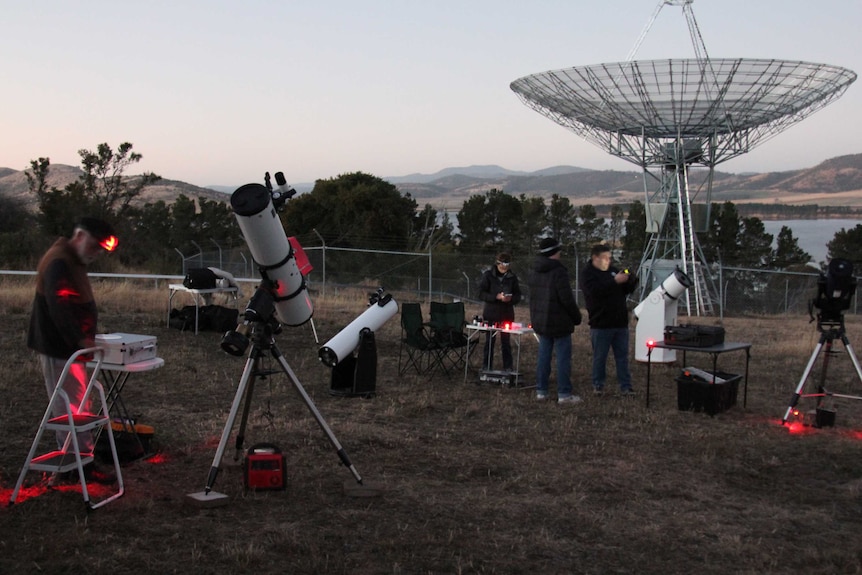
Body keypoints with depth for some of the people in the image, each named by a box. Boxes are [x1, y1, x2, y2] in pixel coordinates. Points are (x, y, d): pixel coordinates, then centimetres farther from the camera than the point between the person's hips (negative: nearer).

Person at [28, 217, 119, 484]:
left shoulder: (73, 261, 15)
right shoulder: (59, 263, -19)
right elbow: (59, 306, -31)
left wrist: (85, 337, 13)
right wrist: (80, 340, -37)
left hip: (69, 347, 11)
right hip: (59, 348, -11)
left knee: (67, 406, 16)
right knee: (74, 408, -8)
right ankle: (83, 461, -4)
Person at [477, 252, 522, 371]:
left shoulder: (512, 277, 2)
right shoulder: (488, 275, -5)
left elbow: (518, 296, 5)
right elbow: (481, 294, -8)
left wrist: (510, 299, -18)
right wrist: (496, 297, -21)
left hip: (507, 314, 1)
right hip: (491, 313, -1)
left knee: (506, 341, 5)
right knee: (489, 341, 6)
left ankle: (508, 368, 14)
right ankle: (487, 368, 17)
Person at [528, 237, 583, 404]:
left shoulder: (535, 272, 9)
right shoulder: (559, 272, -17)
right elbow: (567, 299, -17)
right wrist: (577, 317, -4)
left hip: (540, 321, 8)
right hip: (559, 322, -8)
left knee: (544, 355, 13)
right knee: (563, 357, -2)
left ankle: (541, 391, 15)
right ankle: (564, 393, -1)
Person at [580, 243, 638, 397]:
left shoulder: (612, 270, 15)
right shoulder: (587, 274, -6)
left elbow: (627, 290, 19)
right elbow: (595, 291, -24)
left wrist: (631, 280, -3)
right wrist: (615, 281, -28)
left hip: (620, 322, 6)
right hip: (601, 324, -6)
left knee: (623, 356, 7)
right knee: (599, 357, 4)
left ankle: (625, 387, 12)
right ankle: (598, 385, 17)